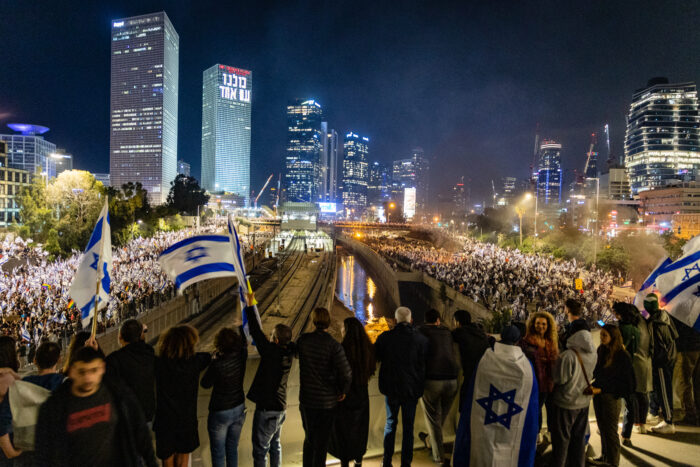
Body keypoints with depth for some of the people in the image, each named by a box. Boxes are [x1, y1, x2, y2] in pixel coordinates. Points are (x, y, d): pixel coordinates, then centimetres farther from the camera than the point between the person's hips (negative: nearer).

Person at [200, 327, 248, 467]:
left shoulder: (218, 365, -28)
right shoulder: (241, 356, -13)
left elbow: (205, 384, -10)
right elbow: (244, 342, 9)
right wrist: (242, 325, 22)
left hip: (220, 413, -5)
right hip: (239, 409, 5)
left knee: (218, 453, 13)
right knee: (232, 449, 21)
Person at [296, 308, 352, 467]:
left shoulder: (302, 340, -9)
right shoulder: (334, 345, -19)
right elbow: (346, 374, -23)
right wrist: (343, 391, -4)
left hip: (306, 399, 3)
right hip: (327, 401, -3)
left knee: (309, 438, 23)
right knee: (322, 442, 13)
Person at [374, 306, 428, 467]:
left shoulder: (385, 337, -10)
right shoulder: (421, 339, -10)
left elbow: (376, 357, 4)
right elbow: (423, 366, -3)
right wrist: (420, 388, 9)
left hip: (391, 387, 1)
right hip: (411, 389, 0)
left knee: (390, 423, 17)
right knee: (408, 427, 12)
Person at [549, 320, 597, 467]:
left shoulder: (567, 356, -28)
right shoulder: (593, 355, -8)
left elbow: (559, 379, -19)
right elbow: (589, 376, 6)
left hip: (565, 403, -6)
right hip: (584, 402, 6)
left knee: (561, 440, 10)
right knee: (579, 439, 20)